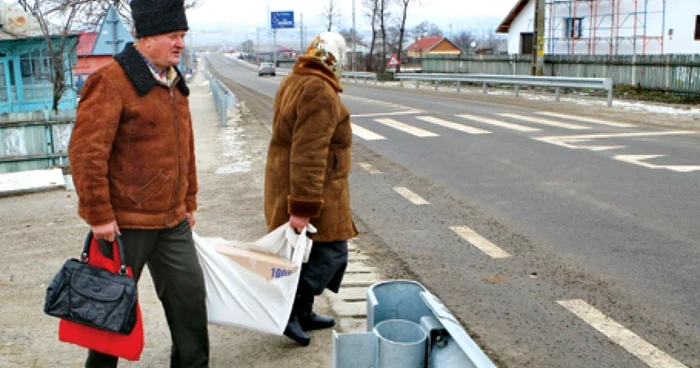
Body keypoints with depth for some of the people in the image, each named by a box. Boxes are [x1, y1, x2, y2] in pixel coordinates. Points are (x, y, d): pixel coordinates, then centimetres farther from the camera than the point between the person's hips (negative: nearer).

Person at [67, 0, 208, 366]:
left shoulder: (174, 84, 11)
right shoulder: (111, 82, -15)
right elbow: (85, 152, -19)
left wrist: (188, 203, 18)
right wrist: (99, 214, -18)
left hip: (172, 221, 7)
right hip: (124, 222, -7)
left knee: (190, 295, 10)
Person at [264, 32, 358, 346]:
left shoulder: (293, 82, 12)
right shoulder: (321, 93, -22)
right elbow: (308, 155, -28)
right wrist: (303, 207, -27)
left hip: (286, 183, 10)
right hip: (312, 189, -10)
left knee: (310, 251, 18)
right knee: (330, 252, -1)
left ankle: (303, 314, 29)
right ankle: (290, 311, 0)